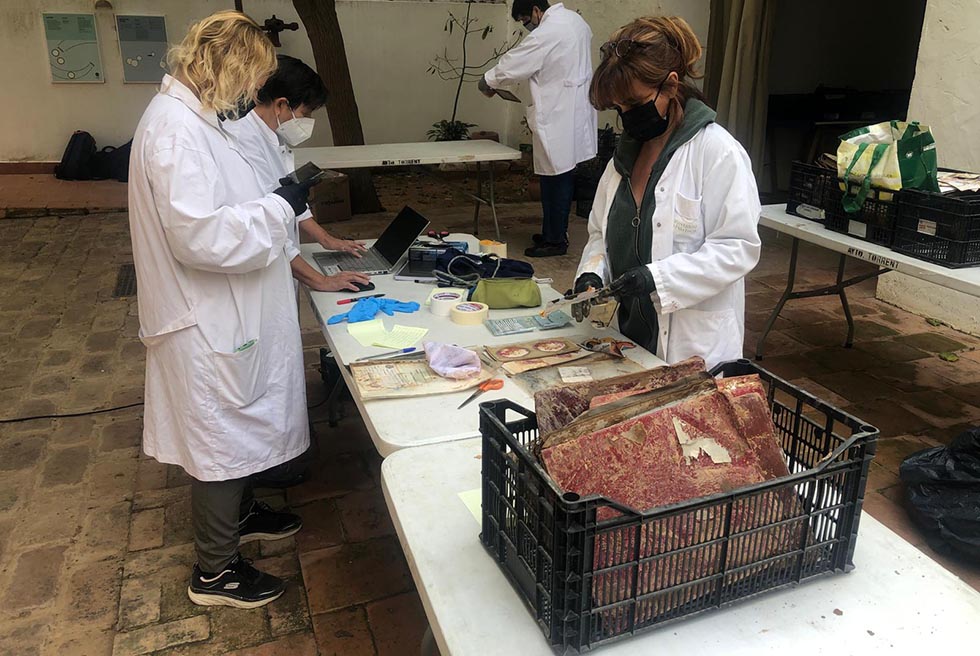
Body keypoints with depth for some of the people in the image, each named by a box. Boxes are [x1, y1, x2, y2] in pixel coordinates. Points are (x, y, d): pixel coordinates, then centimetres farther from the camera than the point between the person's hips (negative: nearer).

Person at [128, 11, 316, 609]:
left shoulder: (193, 118, 9)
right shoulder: (175, 127, -23)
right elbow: (199, 235, -29)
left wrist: (279, 203, 8)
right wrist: (279, 208, -21)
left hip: (227, 313, 10)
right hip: (207, 321, -10)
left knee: (239, 425, 25)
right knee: (222, 438, 5)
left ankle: (241, 513, 47)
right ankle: (216, 571, 24)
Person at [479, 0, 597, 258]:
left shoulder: (544, 35, -16)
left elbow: (512, 65, -9)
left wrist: (487, 83, 7)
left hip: (558, 119, -9)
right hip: (576, 112, 9)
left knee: (555, 178, -2)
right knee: (562, 177, 15)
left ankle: (555, 240, 6)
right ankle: (554, 232, 25)